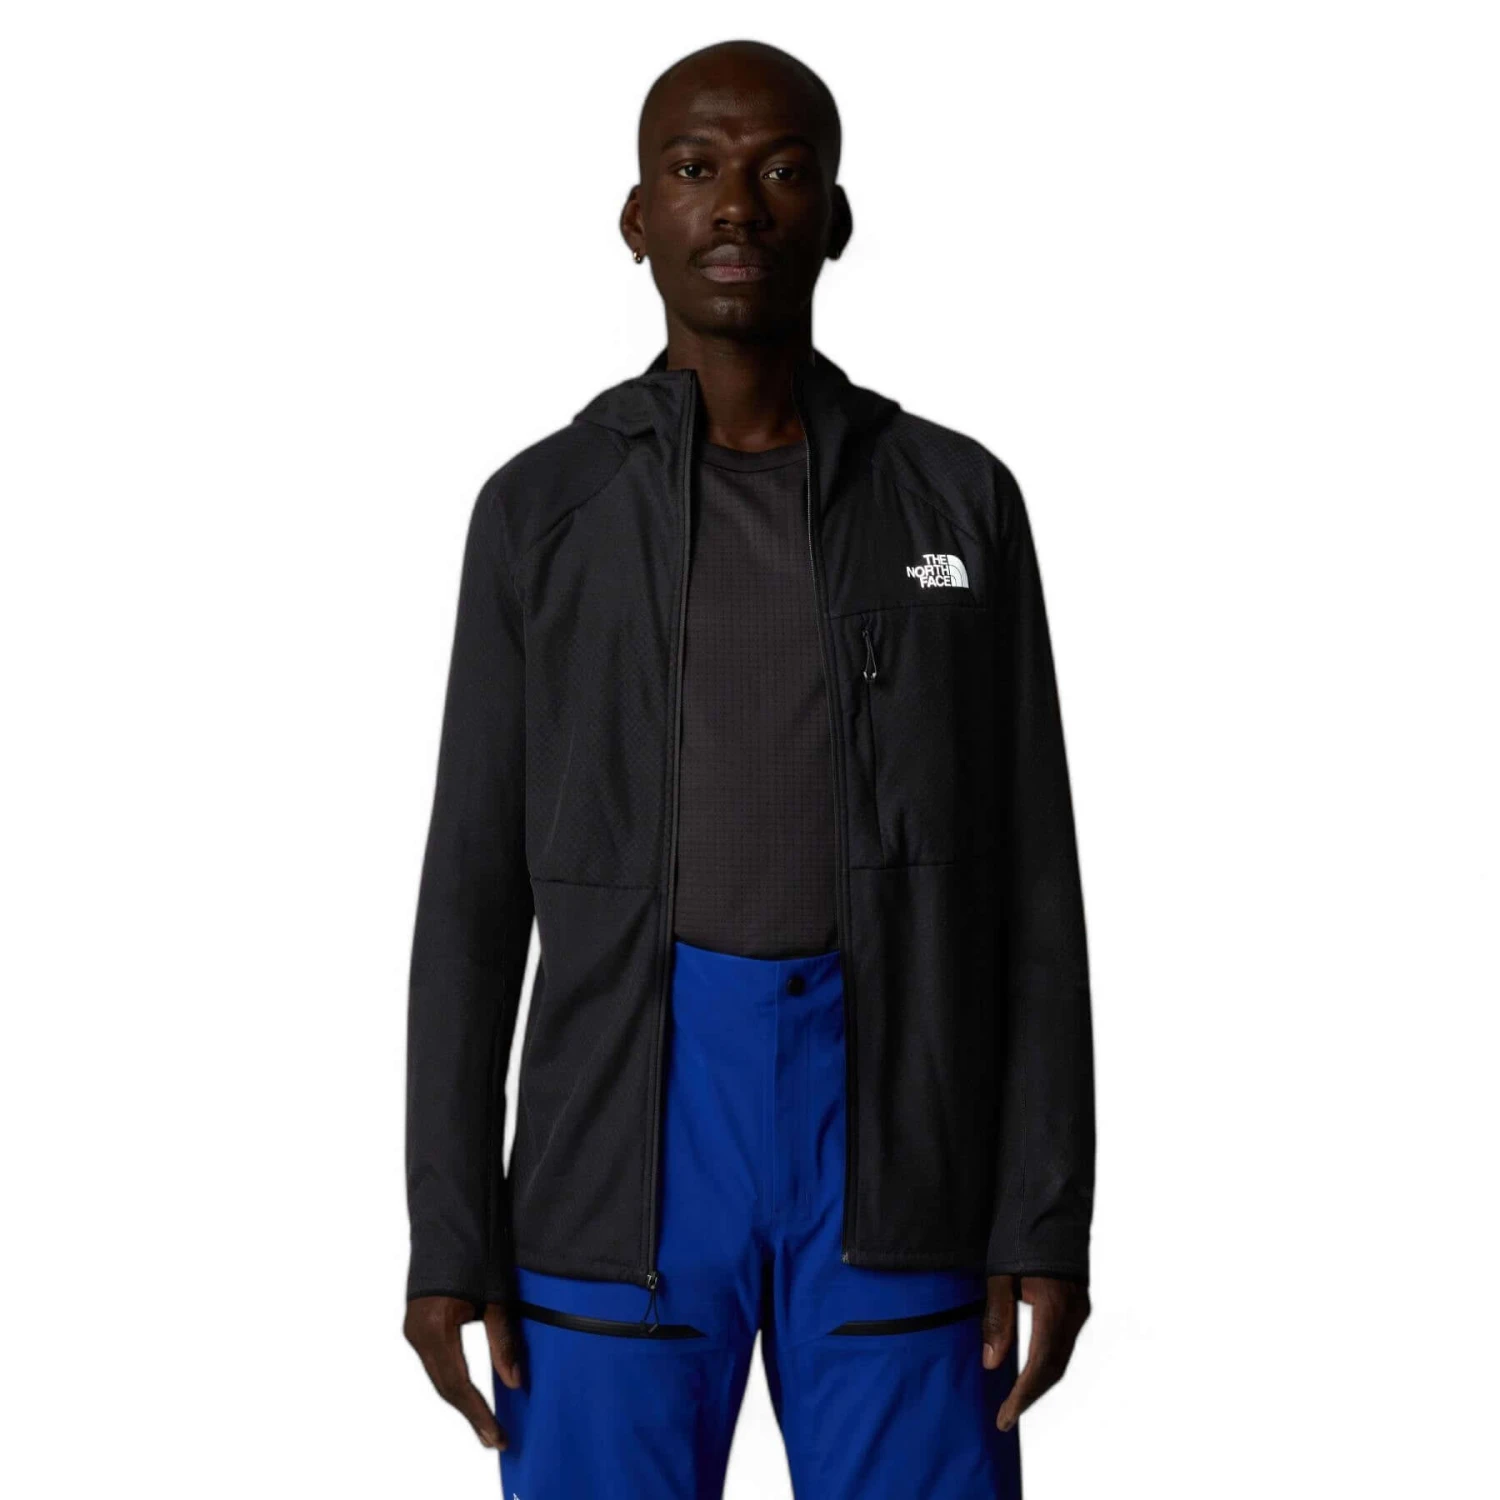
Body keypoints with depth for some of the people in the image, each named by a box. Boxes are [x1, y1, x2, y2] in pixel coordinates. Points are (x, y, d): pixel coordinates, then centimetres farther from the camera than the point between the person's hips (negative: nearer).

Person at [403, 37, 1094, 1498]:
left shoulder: (961, 501, 5)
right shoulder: (541, 510, 5)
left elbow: (1029, 888, 4)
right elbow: (473, 892, 5)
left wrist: (1048, 1222, -3)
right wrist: (447, 1234, -1)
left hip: (895, 1121, 0)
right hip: (628, 1127, 0)